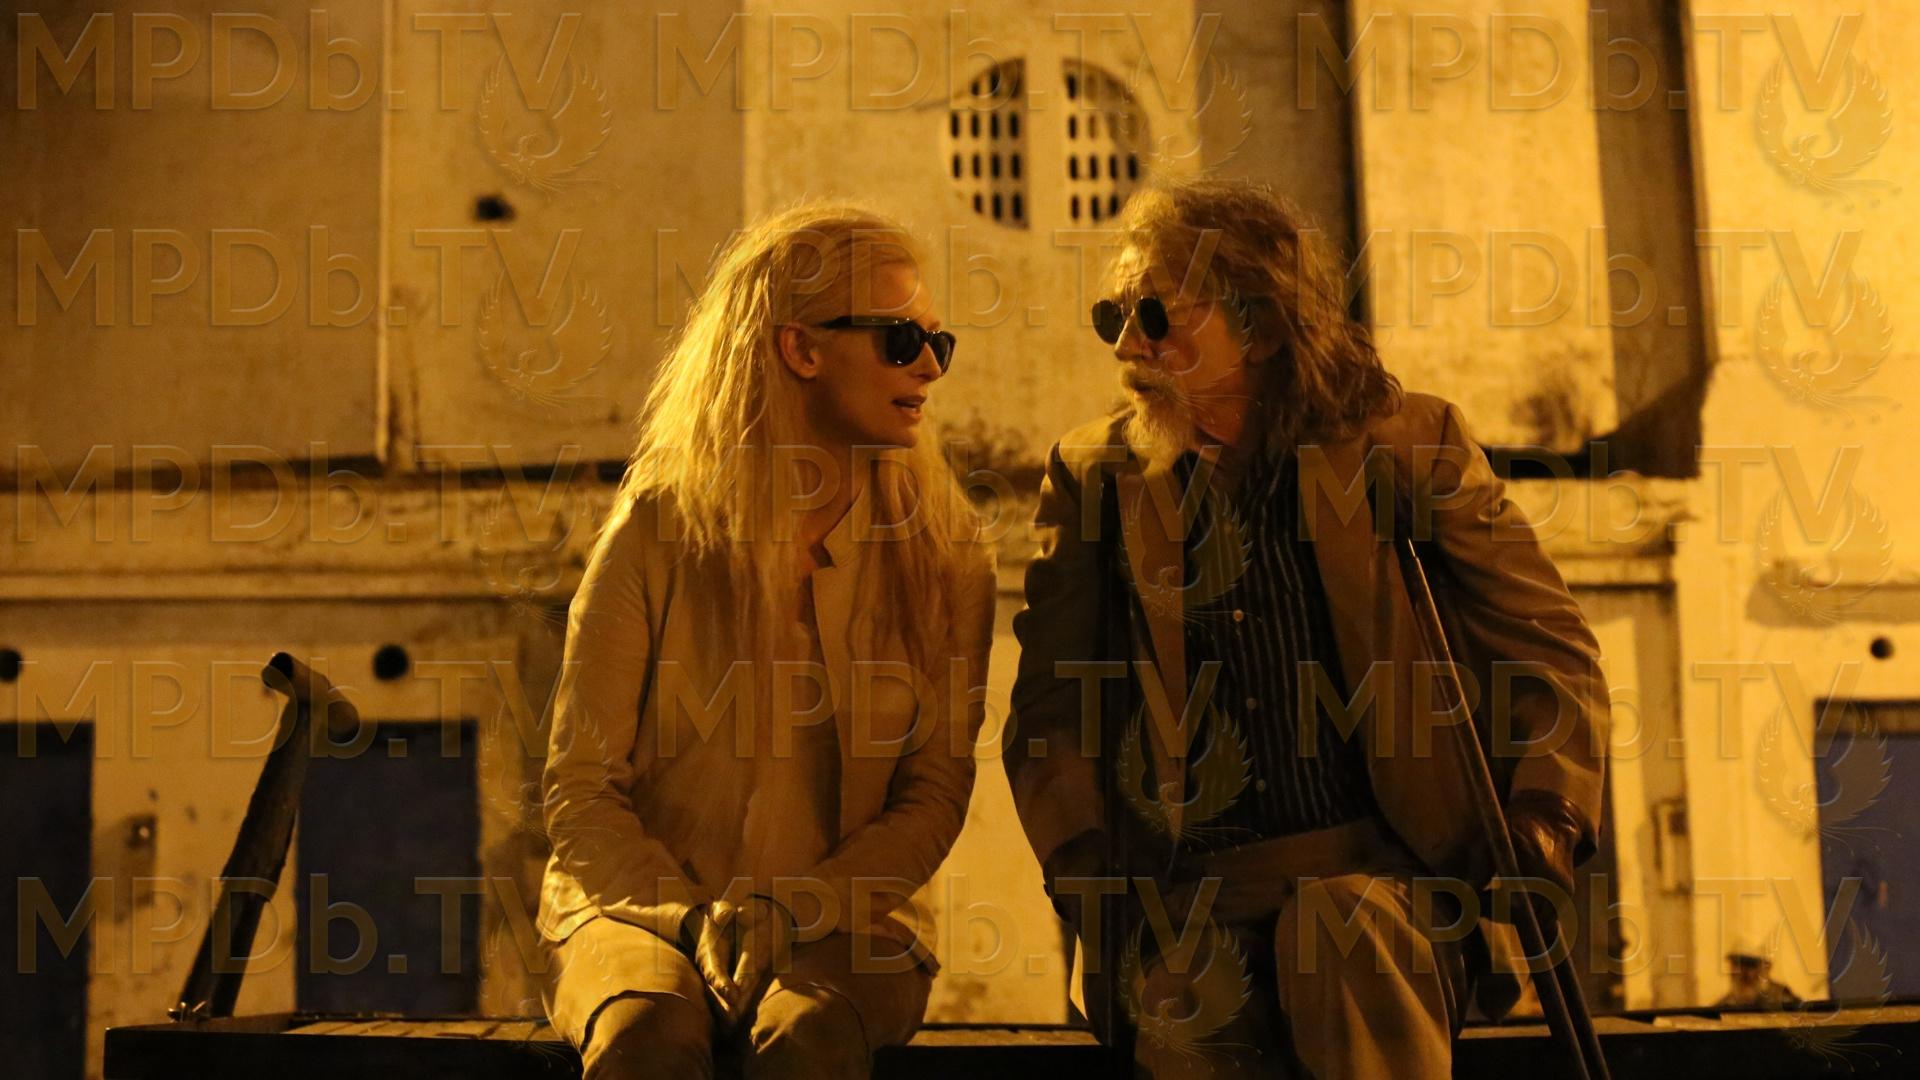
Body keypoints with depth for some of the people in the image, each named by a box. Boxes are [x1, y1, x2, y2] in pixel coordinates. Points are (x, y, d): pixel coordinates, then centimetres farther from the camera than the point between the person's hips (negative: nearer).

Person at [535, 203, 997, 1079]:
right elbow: (579, 786, -1)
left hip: (839, 918, 1)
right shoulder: (657, 531, -2)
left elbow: (936, 788, 1)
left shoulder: (942, 549, 4)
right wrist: (692, 920, -17)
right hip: (641, 901, -1)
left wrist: (797, 909, -15)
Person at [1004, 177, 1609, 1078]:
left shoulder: (1410, 443, 6)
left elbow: (1554, 651, 9)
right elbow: (1048, 714, 11)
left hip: (1387, 876, 1)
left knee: (1334, 920, -33)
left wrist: (1545, 818, -7)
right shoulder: (1092, 477, 11)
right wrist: (1086, 875, -5)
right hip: (1187, 897, 0)